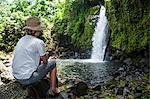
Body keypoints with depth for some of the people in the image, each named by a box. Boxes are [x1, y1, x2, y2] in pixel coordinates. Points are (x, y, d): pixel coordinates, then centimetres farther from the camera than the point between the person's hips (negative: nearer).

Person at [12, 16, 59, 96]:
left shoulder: (22, 40, 7)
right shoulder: (39, 42, -16)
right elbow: (45, 60, -5)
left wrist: (42, 57, 14)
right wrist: (46, 56, 16)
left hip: (17, 76, 8)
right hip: (27, 79, -8)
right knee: (53, 63, 10)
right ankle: (53, 89, 18)